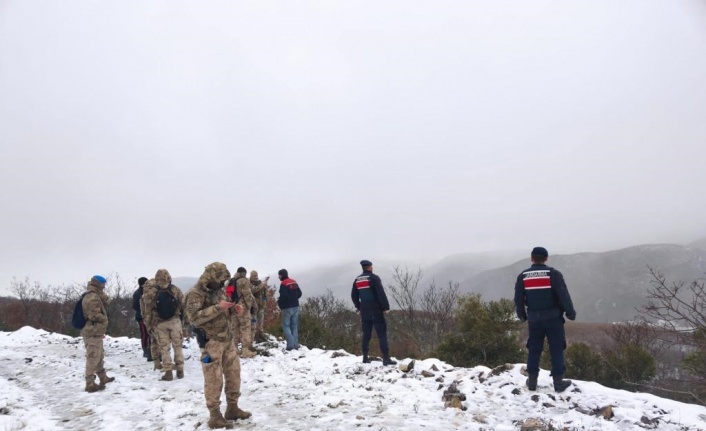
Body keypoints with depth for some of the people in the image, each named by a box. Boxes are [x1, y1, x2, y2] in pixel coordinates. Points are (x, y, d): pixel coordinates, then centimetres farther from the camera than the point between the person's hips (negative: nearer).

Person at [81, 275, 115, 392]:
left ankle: (103, 378, 34)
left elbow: (107, 301, 15)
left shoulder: (95, 296, 15)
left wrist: (102, 295, -3)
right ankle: (90, 384, -5)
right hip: (93, 332, -11)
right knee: (93, 357, -8)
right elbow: (94, 315, -24)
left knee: (99, 356, 21)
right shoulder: (92, 297, -19)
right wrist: (104, 319, -6)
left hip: (95, 331, 11)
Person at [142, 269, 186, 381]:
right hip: (175, 321, 1)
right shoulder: (176, 290, -4)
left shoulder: (151, 292, -7)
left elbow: (147, 309, -3)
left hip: (159, 323, -1)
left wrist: (149, 323, 7)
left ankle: (168, 372, 5)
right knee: (178, 346, 10)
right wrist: (183, 320, 6)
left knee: (164, 348, 7)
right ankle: (180, 370, 13)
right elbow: (183, 305, -2)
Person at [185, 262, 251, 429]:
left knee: (233, 373, 13)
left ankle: (232, 408, 27)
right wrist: (218, 308, -26)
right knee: (214, 379, -3)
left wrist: (233, 310, 0)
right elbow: (194, 317, -23)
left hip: (228, 340, 8)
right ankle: (215, 415, 8)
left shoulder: (219, 291, 12)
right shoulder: (195, 294, -12)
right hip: (211, 342, -8)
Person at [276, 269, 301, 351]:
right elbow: (299, 293, 14)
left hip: (287, 308, -7)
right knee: (294, 326, 11)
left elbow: (283, 296, -20)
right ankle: (295, 345, 9)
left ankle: (290, 345, -9)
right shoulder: (294, 282, 11)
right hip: (295, 306, 7)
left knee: (286, 325, 1)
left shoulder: (283, 284, -13)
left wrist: (279, 302, -2)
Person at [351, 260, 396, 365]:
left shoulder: (357, 280, 9)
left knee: (366, 334, 13)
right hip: (376, 310, -6)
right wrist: (386, 306, -11)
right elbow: (381, 293, -16)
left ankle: (365, 357, 15)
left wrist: (359, 307, 23)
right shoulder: (374, 278, -10)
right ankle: (386, 358, -11)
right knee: (382, 333, -6)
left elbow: (354, 296, 14)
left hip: (364, 310, 6)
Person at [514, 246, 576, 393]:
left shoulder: (522, 276, 1)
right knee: (556, 349, 5)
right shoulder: (554, 274, -8)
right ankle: (558, 381, 7)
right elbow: (564, 295, -11)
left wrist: (522, 315, 20)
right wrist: (570, 312, 2)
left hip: (534, 319, 3)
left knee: (534, 349, 11)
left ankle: (532, 381, 13)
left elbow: (518, 299, 6)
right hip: (553, 318, -3)